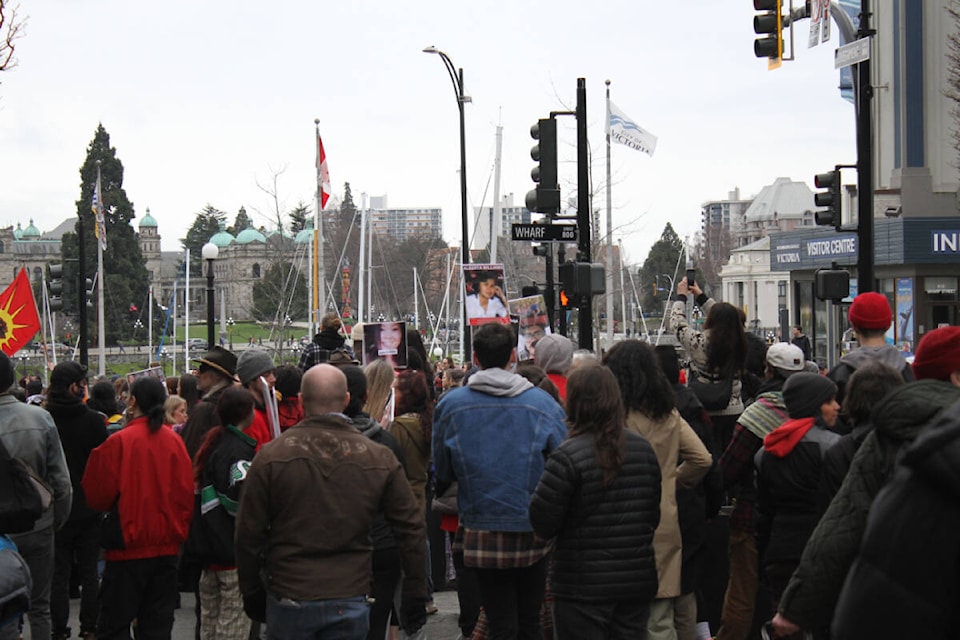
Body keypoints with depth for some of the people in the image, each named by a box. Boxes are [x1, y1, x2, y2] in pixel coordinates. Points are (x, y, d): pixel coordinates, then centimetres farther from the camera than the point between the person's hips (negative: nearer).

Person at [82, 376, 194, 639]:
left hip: (128, 547, -4)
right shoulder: (174, 441, -2)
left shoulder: (119, 442, -14)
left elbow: (97, 496, -8)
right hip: (167, 547, 4)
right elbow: (186, 492, 4)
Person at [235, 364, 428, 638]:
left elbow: (248, 533, -1)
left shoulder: (271, 456, -5)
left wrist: (252, 594, 11)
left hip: (289, 599, 0)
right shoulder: (381, 459, -3)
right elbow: (412, 531, 1)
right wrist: (415, 598, 11)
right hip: (350, 601, 0)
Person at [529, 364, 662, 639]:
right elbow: (655, 514, 11)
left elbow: (542, 523, -15)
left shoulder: (568, 455, -16)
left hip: (584, 586, -5)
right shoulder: (643, 449, 3)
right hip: (638, 580, 5)